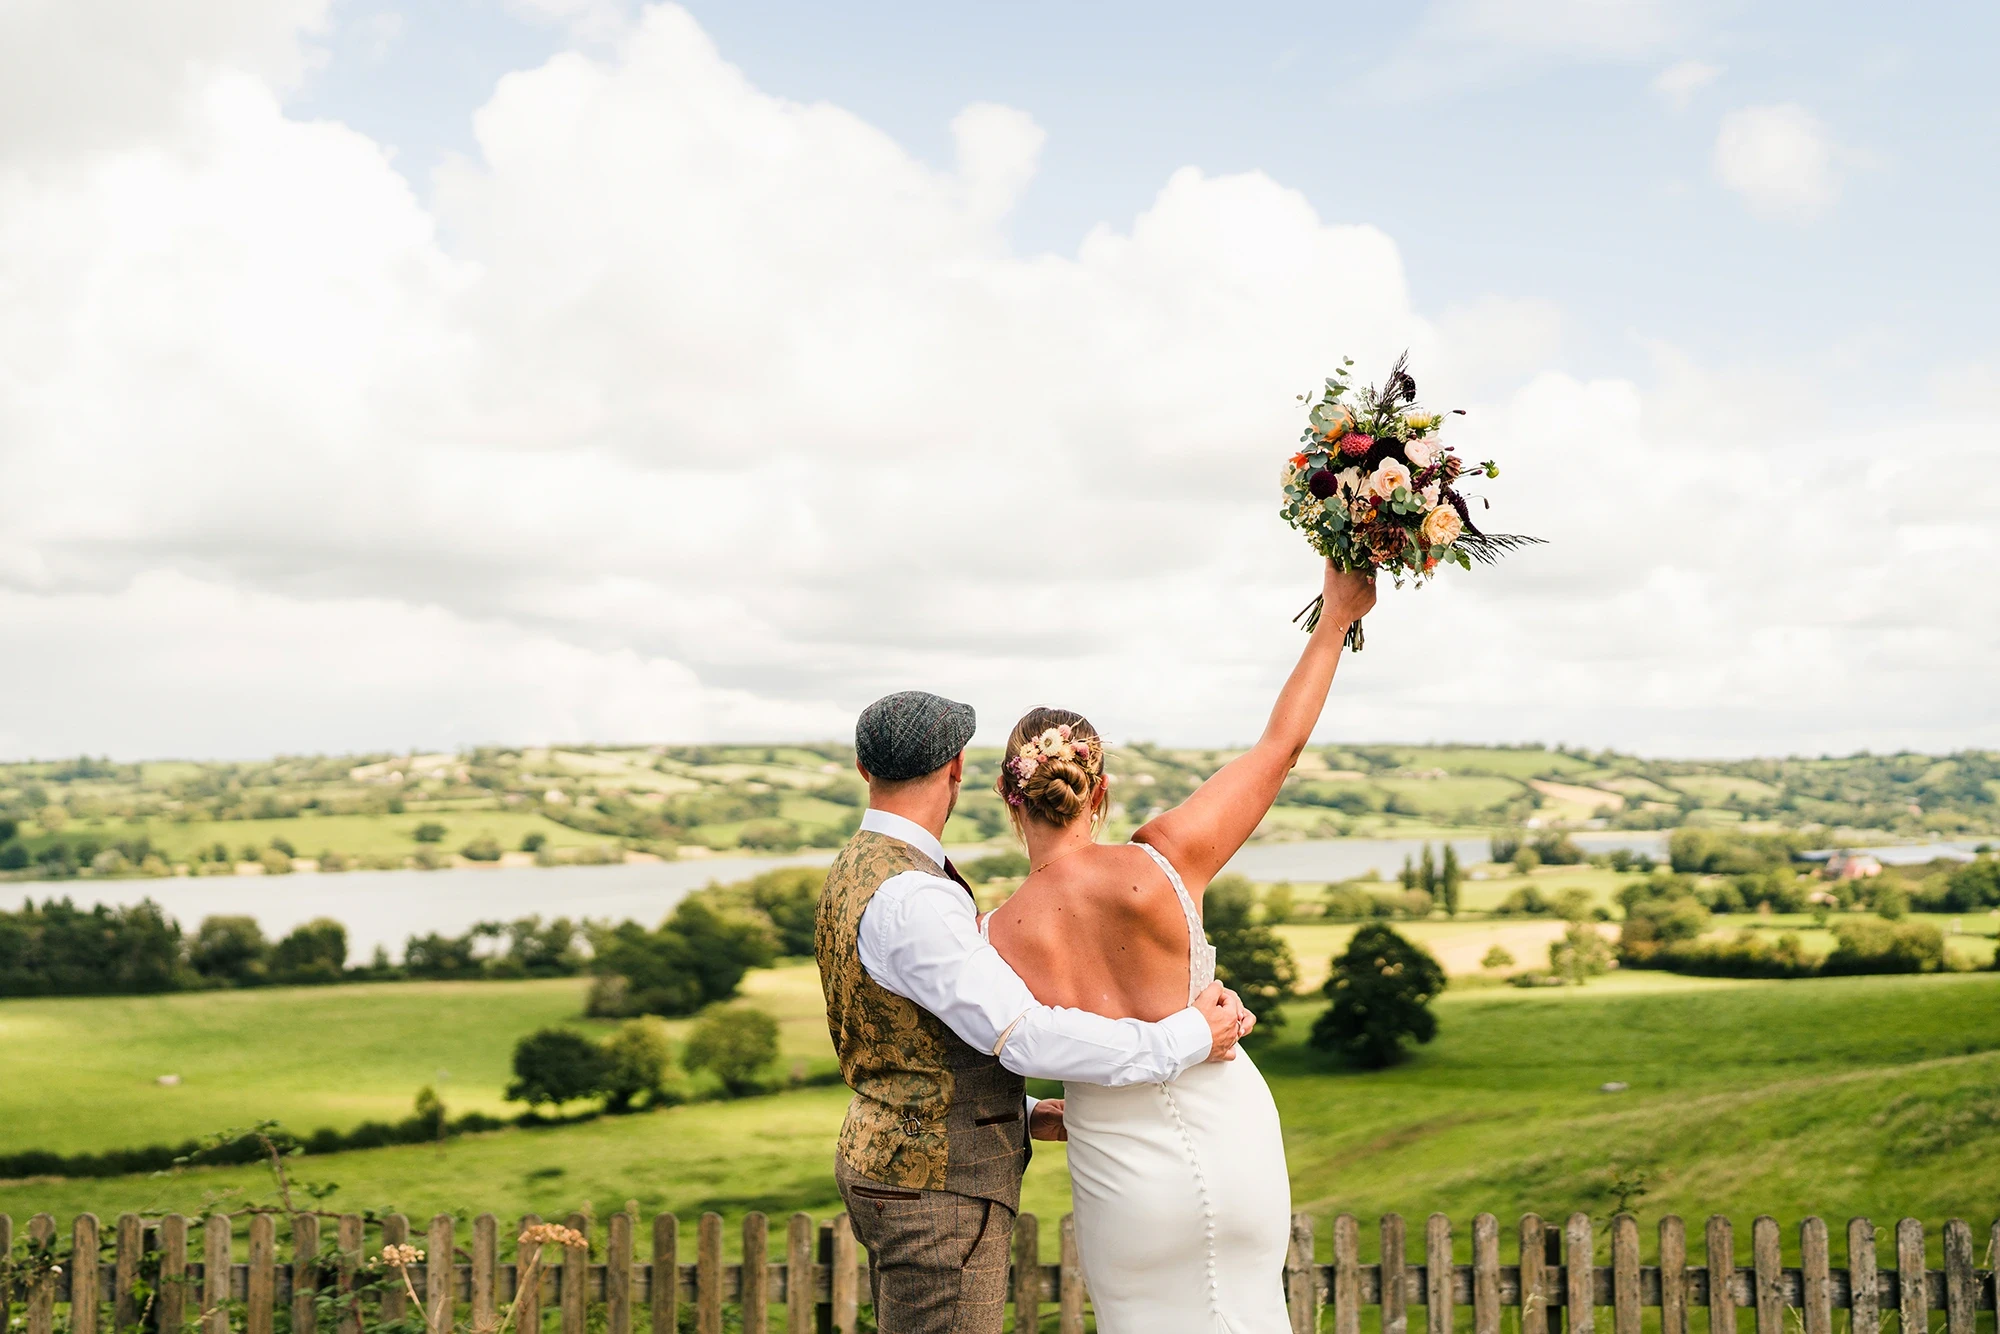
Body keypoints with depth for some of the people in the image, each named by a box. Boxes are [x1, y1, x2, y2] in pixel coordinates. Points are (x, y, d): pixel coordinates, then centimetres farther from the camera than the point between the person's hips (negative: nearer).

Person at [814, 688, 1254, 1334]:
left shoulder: (857, 874, 9)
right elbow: (1023, 1036, -30)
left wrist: (1023, 1113, 18)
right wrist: (1191, 1038, -23)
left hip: (888, 1154, 10)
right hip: (938, 1185, -10)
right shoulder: (906, 900, -25)